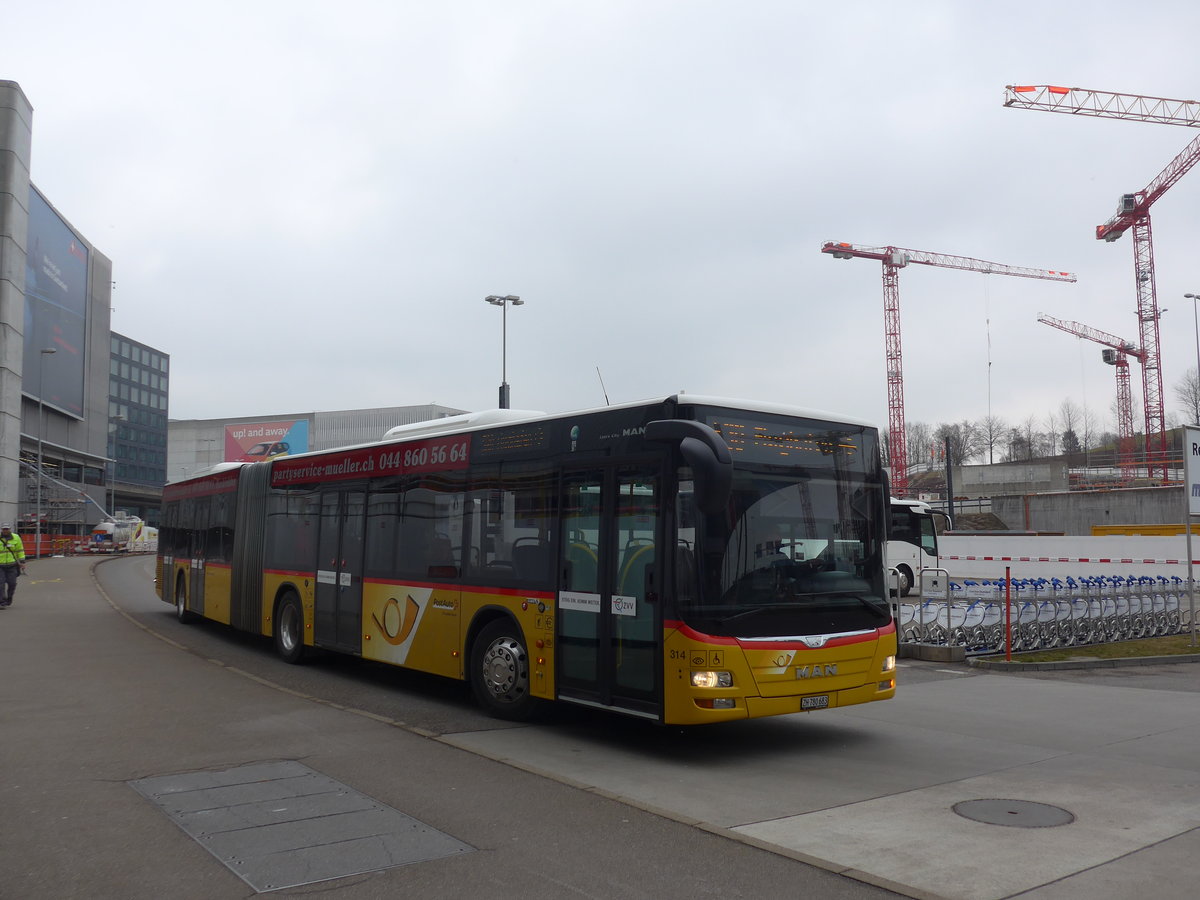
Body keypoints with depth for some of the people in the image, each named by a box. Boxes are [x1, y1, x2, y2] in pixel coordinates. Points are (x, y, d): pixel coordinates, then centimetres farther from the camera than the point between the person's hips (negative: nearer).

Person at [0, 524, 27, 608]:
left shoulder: (16, 538, 2)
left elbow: (20, 551, 7)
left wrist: (22, 562, 3)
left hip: (12, 565, 1)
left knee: (12, 583, 1)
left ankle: (9, 600, 23)